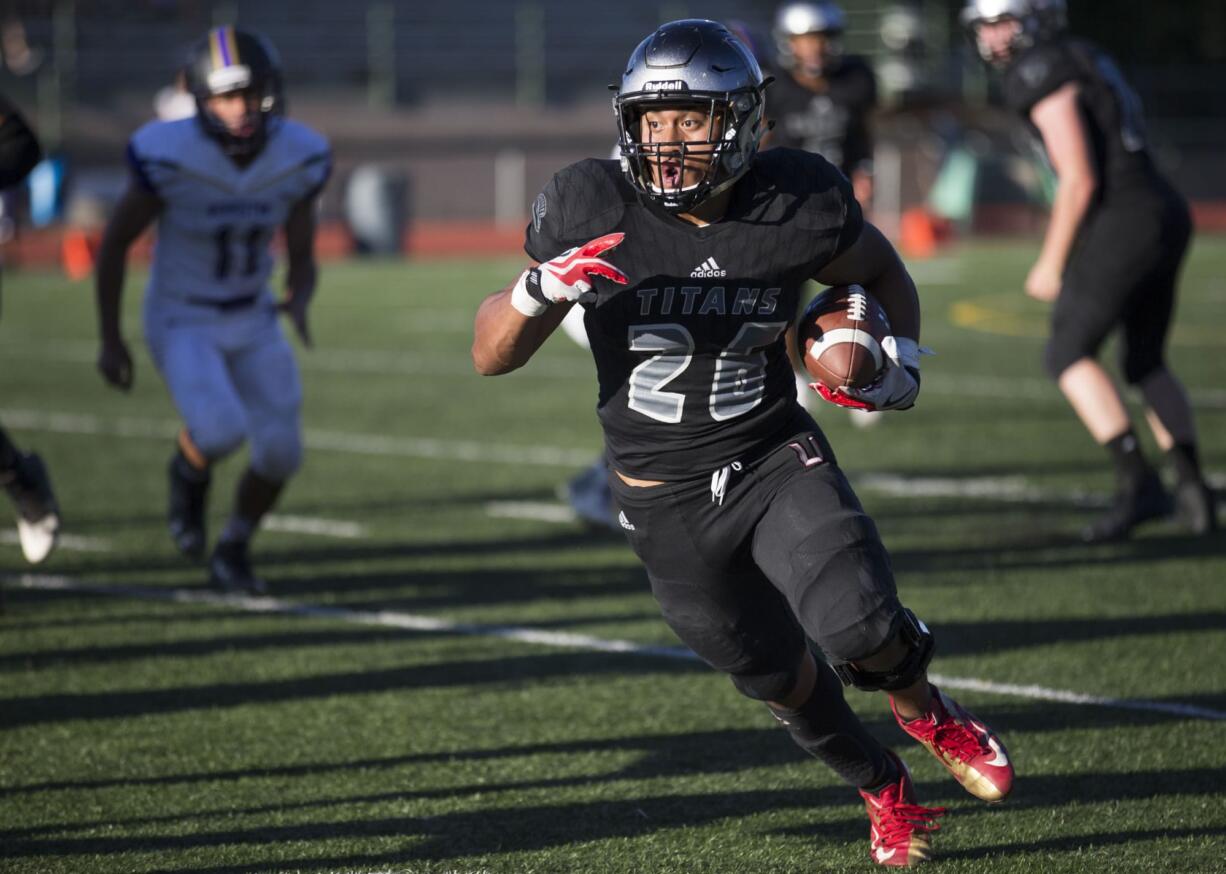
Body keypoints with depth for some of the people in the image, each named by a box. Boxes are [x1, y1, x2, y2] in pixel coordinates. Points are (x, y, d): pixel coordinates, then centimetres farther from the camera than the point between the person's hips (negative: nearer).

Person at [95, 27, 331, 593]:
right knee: (218, 432, -27)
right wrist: (109, 339, -10)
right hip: (182, 325, -4)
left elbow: (302, 260, -1)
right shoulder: (170, 159, -24)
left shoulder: (298, 160, -12)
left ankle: (232, 552, 28)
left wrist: (299, 301, -23)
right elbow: (114, 245, -10)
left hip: (252, 323, 4)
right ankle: (188, 472, 10)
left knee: (280, 454, 0)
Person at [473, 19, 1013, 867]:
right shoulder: (593, 210, -16)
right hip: (667, 501, 1)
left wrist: (904, 360, -7)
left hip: (776, 458, -1)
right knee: (785, 682, 11)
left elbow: (881, 270, 11)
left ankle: (926, 709, 13)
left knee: (861, 628, -23)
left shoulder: (797, 206, -14)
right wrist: (542, 288, -31)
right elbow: (491, 357, -11)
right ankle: (885, 790, 41)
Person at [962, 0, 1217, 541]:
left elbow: (1079, 180, -17)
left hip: (1121, 228, -9)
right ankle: (1192, 487, 14)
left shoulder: (1043, 79, -12)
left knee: (1069, 355, 1)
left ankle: (1138, 482, -9)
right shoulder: (1084, 60, 18)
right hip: (1166, 217, 9)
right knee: (1145, 364, 20)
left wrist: (1051, 263, -7)